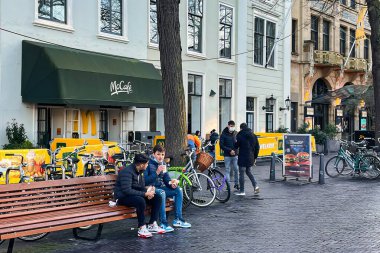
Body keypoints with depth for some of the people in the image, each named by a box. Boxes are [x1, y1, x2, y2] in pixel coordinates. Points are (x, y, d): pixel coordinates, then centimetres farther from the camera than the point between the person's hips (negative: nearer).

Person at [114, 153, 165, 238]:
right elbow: (127, 190, -29)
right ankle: (142, 229, -26)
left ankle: (152, 225, -2)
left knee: (157, 197, -4)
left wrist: (148, 191, -12)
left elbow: (141, 187, 13)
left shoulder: (139, 171, 8)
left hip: (136, 195, 9)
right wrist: (145, 194, -28)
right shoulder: (127, 172, -21)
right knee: (141, 201, -38)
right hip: (123, 197, -9)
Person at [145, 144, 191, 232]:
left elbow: (166, 178, 13)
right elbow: (145, 181, -20)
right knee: (161, 193, -37)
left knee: (178, 190, -7)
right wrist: (157, 172, -27)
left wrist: (171, 183, -10)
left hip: (161, 187, 8)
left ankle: (178, 220, -6)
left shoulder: (163, 164, 11)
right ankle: (163, 223, -34)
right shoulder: (149, 163, -12)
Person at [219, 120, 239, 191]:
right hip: (227, 155, -2)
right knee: (227, 170, 1)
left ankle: (236, 184, 18)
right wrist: (229, 150, -14)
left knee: (236, 170, 4)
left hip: (235, 155, 2)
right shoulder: (224, 134, -3)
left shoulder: (236, 133, 6)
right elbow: (221, 145, -6)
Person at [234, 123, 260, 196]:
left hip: (242, 158, -6)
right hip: (251, 158, 6)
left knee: (241, 174, 3)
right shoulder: (253, 136, 7)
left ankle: (242, 191, 5)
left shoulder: (240, 136, -10)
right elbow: (257, 147, 9)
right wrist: (255, 157, 17)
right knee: (249, 172, 22)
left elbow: (236, 146, -8)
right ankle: (256, 186, 5)